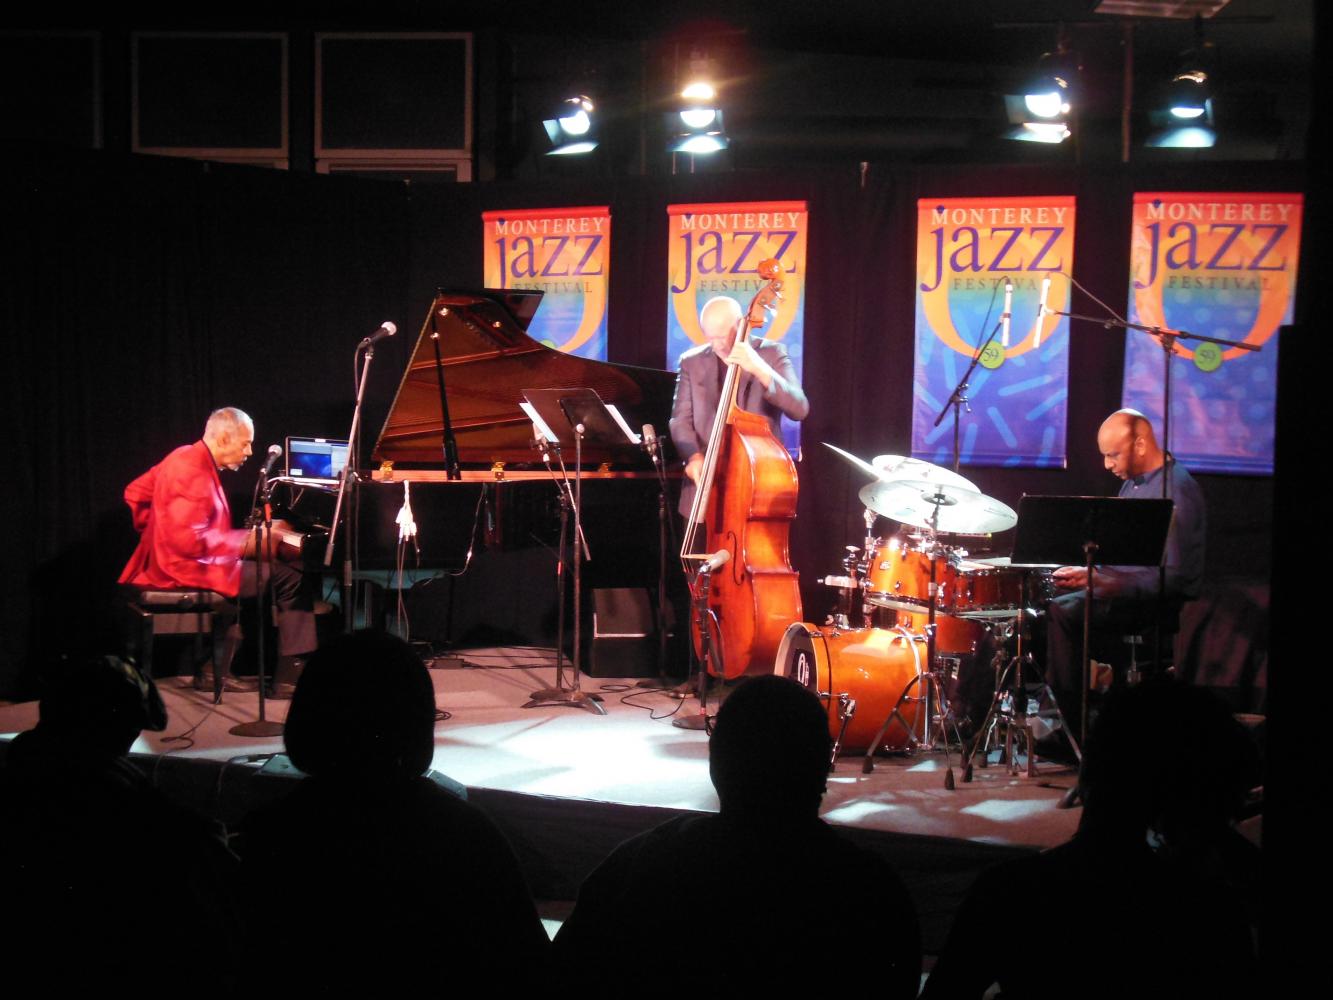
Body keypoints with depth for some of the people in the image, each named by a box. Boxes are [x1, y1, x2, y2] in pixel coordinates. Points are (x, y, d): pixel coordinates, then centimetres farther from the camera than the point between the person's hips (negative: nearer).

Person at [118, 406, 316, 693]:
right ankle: (289, 676, -8)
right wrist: (245, 542, -23)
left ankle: (214, 669, 25)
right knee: (291, 578, -10)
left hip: (168, 561, 11)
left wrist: (155, 535, 26)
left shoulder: (184, 457, 10)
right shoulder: (196, 474, -21)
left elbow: (135, 493, 22)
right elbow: (189, 540, -29)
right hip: (187, 569, -11)